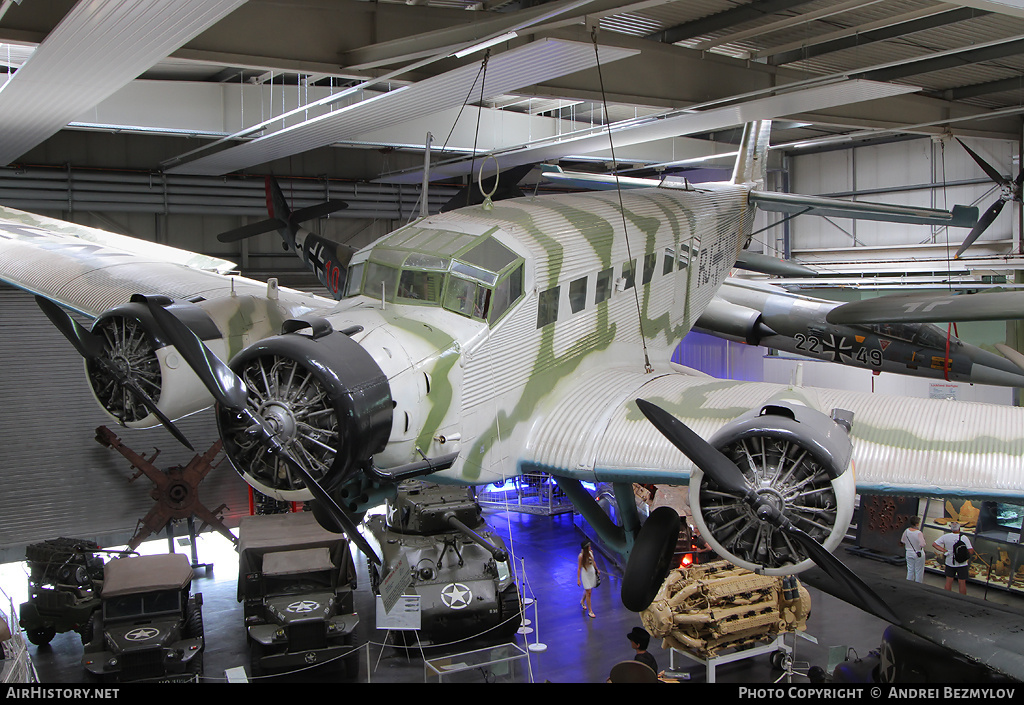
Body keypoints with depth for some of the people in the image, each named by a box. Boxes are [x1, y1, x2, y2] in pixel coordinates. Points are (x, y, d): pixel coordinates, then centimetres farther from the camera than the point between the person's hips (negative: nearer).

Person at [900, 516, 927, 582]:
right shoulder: (919, 533, -24)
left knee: (910, 570, 17)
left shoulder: (906, 531, -6)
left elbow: (902, 541, 6)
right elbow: (922, 544, -28)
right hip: (918, 554, -5)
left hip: (909, 553, 5)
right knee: (919, 571, 10)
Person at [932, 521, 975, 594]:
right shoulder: (964, 538, -15)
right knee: (962, 582, 8)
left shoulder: (945, 537, -8)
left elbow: (934, 544, -7)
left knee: (948, 581, 12)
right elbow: (971, 551, -17)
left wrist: (944, 551, -6)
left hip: (949, 563, 2)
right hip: (961, 563, -2)